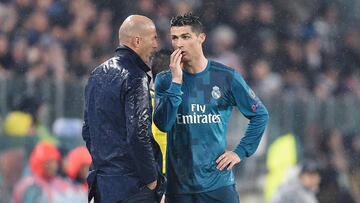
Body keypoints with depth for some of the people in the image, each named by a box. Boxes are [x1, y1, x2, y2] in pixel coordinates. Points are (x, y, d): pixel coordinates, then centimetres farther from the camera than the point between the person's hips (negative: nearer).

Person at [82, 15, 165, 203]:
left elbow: (87, 130, 19)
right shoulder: (135, 78, -13)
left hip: (100, 181, 8)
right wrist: (151, 178, -11)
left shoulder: (97, 74, 14)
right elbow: (138, 134, -20)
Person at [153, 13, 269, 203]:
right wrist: (176, 81, -14)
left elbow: (260, 114, 8)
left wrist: (240, 152, 0)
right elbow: (163, 123, -11)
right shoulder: (164, 80, 2)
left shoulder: (226, 77, 0)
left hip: (219, 183, -1)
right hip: (178, 185, 1)